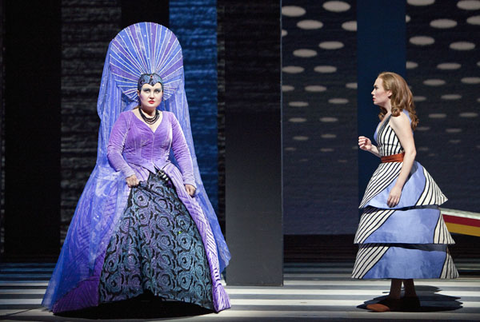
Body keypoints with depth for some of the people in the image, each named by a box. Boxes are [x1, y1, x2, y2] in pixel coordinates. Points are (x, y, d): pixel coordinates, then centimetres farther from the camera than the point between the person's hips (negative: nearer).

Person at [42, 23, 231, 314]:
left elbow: (183, 152, 14)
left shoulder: (170, 119, 19)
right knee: (128, 222, -30)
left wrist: (190, 180, -2)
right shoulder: (125, 118, 9)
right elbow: (112, 150, -1)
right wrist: (128, 173, -18)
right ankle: (128, 285, -28)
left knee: (183, 225, -21)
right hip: (132, 180, -3)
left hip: (166, 180, 3)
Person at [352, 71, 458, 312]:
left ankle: (395, 297, -4)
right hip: (389, 174, 10)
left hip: (400, 176, -10)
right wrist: (370, 148, 6)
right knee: (402, 237, 11)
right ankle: (409, 295, 16)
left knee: (395, 234, -8)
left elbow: (410, 152, -20)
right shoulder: (387, 117, 16)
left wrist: (398, 186, -25)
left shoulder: (398, 117, -13)